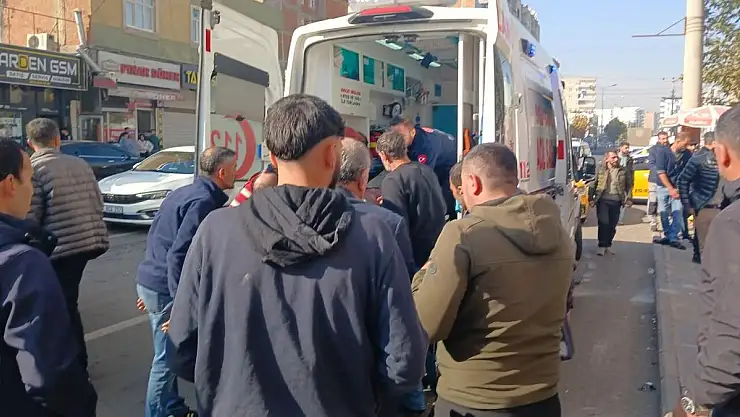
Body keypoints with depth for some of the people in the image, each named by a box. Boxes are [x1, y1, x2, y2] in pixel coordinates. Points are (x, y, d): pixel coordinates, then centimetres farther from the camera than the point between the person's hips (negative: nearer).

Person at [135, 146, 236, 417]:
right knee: (167, 358, 1)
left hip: (151, 280, 10)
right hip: (165, 288, -10)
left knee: (169, 353, 19)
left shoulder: (182, 193, 13)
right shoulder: (205, 201, -16)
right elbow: (179, 253, -24)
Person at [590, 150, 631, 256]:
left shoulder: (622, 171, 8)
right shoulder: (601, 171, 3)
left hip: (616, 202, 2)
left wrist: (628, 199, 3)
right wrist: (591, 198, -2)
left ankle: (608, 245, 23)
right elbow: (593, 186, 4)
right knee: (604, 223, -10)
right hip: (603, 200, -2)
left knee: (612, 225, 8)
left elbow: (627, 186, 11)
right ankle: (601, 245, 1)